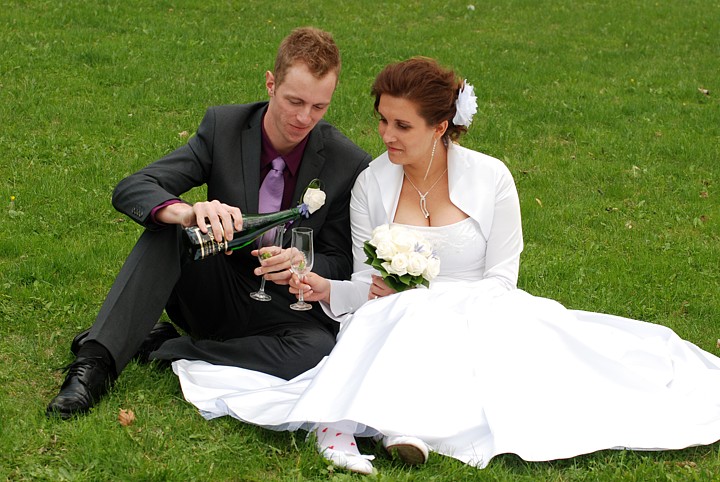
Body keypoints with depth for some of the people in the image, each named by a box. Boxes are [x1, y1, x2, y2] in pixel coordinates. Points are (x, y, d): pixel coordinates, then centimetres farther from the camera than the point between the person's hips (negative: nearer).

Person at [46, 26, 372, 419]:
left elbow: (341, 263, -4)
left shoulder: (350, 164, -11)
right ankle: (96, 362, -33)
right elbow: (130, 190, -17)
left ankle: (159, 347, -21)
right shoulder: (223, 126, -9)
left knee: (319, 350, -35)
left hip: (286, 307, -1)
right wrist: (188, 212, -40)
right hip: (214, 293, 1)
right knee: (167, 228, -27)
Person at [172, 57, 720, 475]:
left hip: (475, 320, -1)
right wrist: (328, 290, -15)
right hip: (392, 326, 1)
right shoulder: (370, 186, 5)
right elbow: (369, 284, 7)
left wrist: (423, 295, -16)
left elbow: (500, 281, -3)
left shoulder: (490, 179, -1)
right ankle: (340, 423, -52)